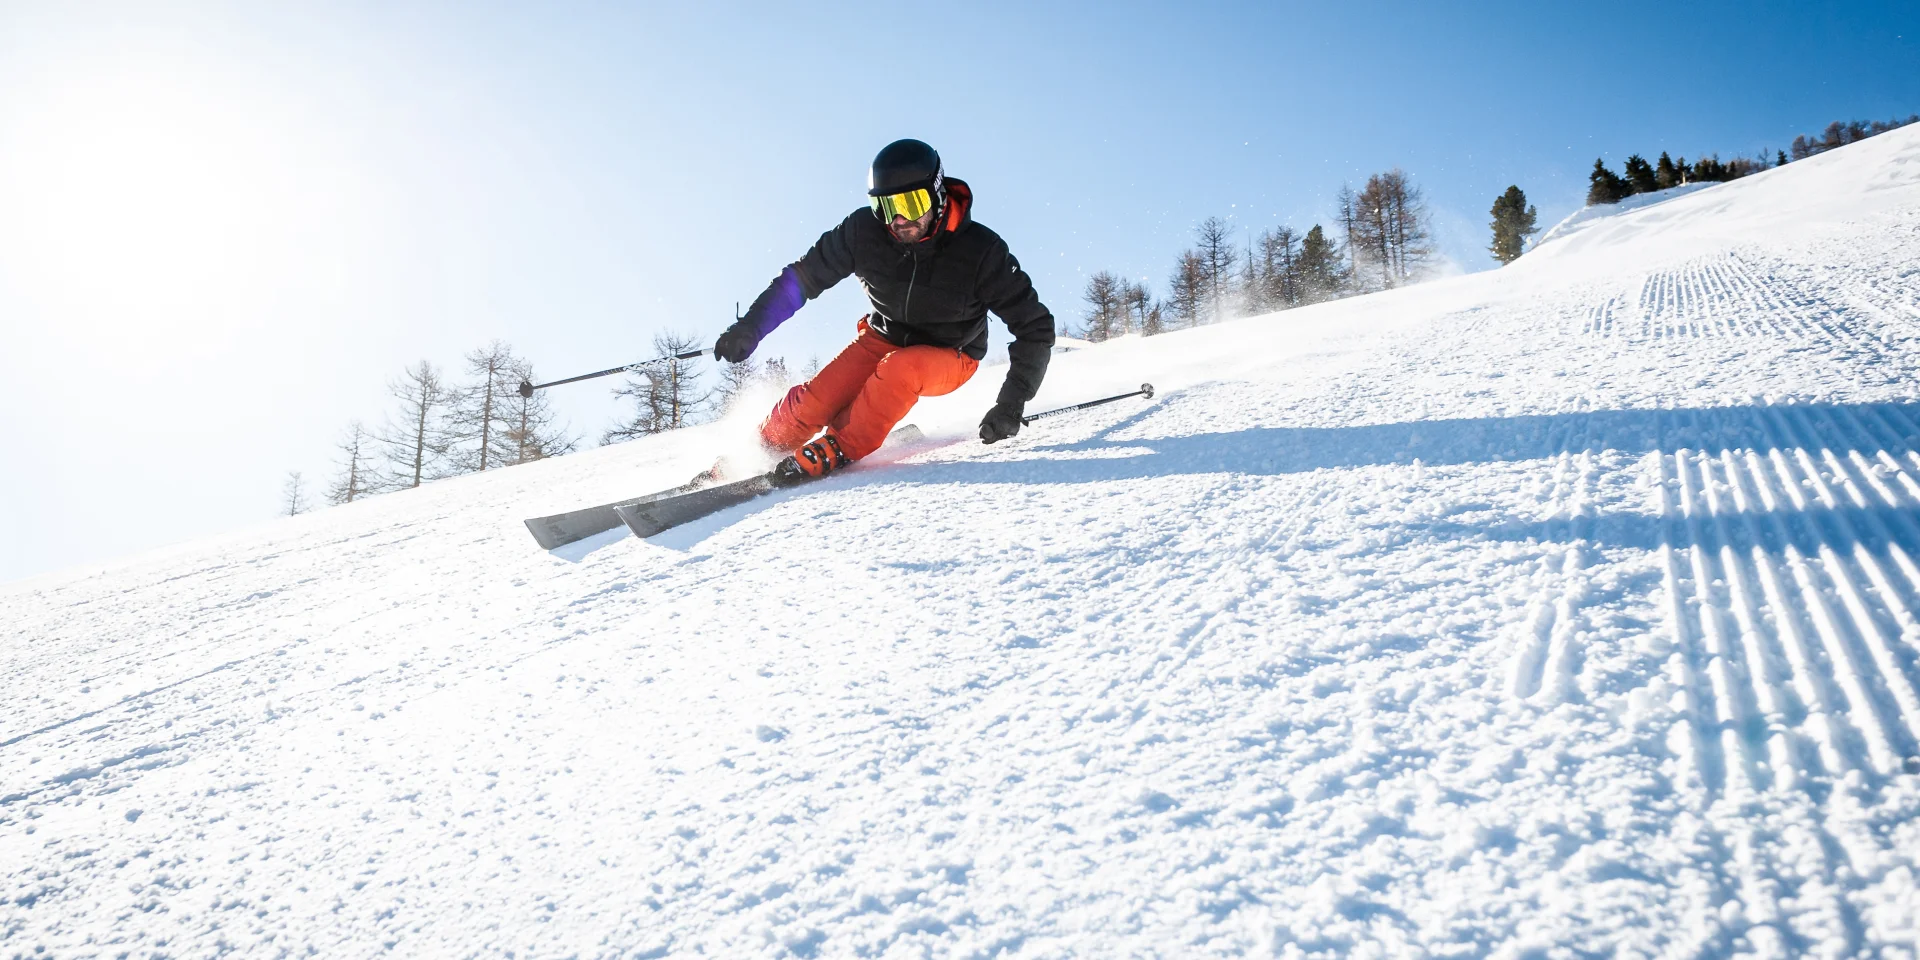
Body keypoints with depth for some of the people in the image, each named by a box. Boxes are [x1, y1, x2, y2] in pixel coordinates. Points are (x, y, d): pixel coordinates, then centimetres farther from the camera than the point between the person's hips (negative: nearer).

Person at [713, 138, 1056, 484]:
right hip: (884, 338, 3)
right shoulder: (864, 231, -20)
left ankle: (838, 450, -20)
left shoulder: (981, 251, -26)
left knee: (899, 369, -36)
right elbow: (804, 277, -5)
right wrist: (750, 327, -12)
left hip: (948, 357, -2)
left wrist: (1011, 403, -27)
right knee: (812, 403, -17)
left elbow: (1035, 326, -20)